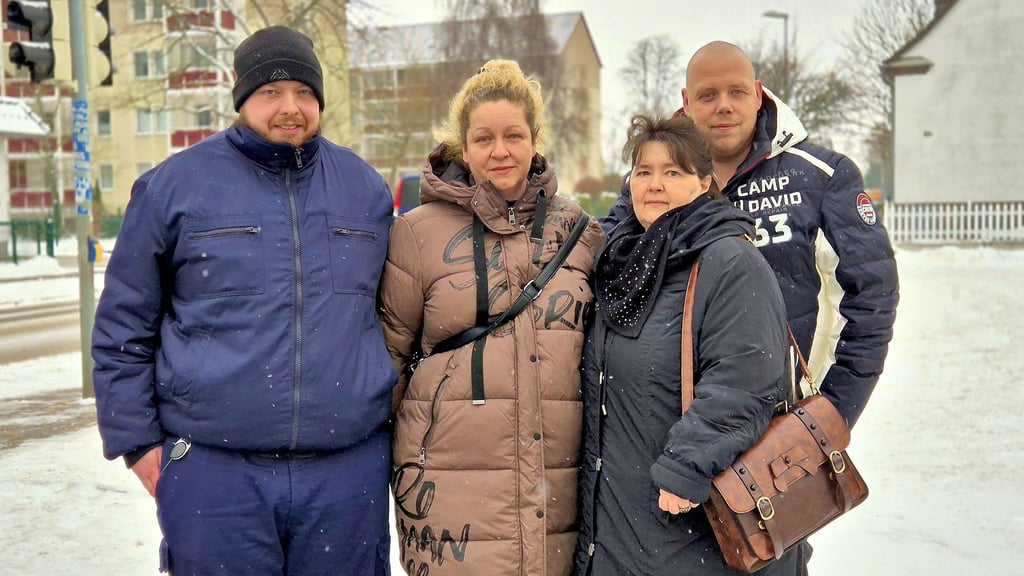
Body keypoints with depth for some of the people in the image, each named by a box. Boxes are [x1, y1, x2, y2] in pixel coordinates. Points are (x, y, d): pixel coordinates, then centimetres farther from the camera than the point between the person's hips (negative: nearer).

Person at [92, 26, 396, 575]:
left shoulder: (365, 187, 9)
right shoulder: (175, 185, 1)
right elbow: (123, 329, 5)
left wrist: (388, 413, 17)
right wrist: (138, 442, 2)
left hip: (349, 468, 3)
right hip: (211, 469, -2)